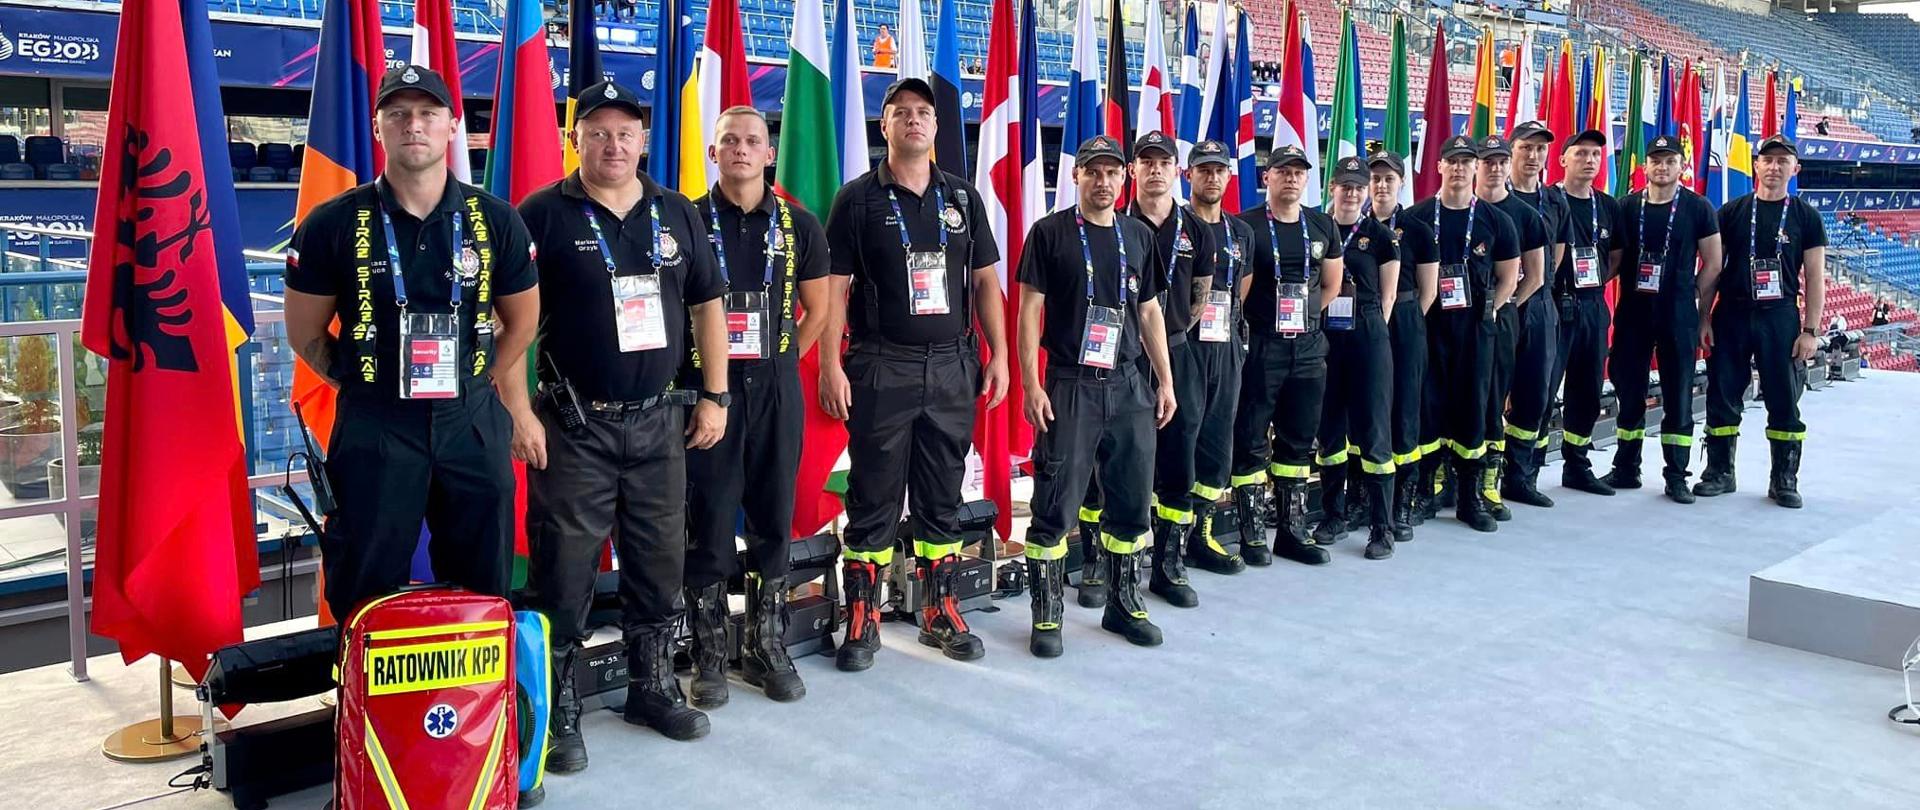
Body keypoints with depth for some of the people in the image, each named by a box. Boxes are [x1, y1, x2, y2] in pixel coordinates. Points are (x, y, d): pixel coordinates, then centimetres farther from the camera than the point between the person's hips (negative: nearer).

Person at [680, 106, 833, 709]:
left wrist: (777, 364, 9)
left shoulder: (799, 226, 7)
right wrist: (697, 367, 1)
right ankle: (709, 656, 11)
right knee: (708, 522, 0)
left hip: (776, 387, 2)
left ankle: (766, 646, 20)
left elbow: (817, 309, 14)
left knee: (773, 519, 8)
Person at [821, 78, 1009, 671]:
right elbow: (833, 288, -2)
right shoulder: (858, 198, 1)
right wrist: (831, 366, -10)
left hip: (952, 367, 3)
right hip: (881, 369, -3)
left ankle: (941, 613, 22)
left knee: (943, 496, 11)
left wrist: (999, 355, 4)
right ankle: (862, 621, 12)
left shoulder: (963, 197, 11)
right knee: (874, 500, 2)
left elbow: (985, 282, 11)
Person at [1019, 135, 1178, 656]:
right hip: (1069, 385, -4)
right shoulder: (1051, 233, -1)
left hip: (1130, 385, 5)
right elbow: (1029, 310, -4)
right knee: (1056, 505, -3)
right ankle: (1047, 616, 7)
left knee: (1132, 501, 9)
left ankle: (1124, 604, 24)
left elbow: (1149, 313, 16)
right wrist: (1032, 385, -11)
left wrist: (1165, 381, 11)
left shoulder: (1140, 236, 12)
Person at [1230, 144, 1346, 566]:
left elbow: (1331, 286, 18)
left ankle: (1293, 530, 20)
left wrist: (1303, 317, 10)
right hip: (1260, 347, -5)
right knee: (1251, 441, -2)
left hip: (1308, 346, 5)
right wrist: (1254, 323, -3)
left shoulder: (1323, 226, 10)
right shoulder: (1246, 226, -6)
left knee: (1299, 441, 11)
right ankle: (1252, 532, 7)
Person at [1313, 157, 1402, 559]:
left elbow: (1387, 296, 5)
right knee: (1329, 426, 9)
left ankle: (1382, 527, 2)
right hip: (1325, 337, 2)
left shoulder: (1381, 236, 3)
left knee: (1372, 429, -3)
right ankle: (1333, 515, 22)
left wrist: (1370, 329, -1)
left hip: (1367, 337, -2)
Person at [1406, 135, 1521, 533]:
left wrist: (1487, 310, 3)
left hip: (1474, 325, 1)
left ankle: (1470, 496, 13)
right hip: (1428, 323, -1)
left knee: (1473, 407, 4)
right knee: (1428, 406, -1)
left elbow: (1508, 275, 12)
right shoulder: (1417, 217, 2)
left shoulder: (1494, 220, 6)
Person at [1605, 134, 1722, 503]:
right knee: (1629, 392, 8)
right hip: (1632, 311, 2)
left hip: (1678, 316, -2)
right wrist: (1623, 300, 3)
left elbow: (1713, 264, 3)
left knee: (1678, 396, 2)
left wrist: (1692, 300, 1)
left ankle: (1676, 477, 9)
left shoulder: (1698, 208, 0)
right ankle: (1626, 469, 19)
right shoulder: (1628, 207, 6)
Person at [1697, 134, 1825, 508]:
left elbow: (1815, 277, 2)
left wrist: (1810, 330, -4)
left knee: (1784, 401, 3)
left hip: (1781, 316, -1)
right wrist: (1704, 318, 0)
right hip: (1731, 315, 1)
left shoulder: (1805, 216, 4)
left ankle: (1784, 479, 13)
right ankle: (1720, 471, 16)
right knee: (1722, 396, 4)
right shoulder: (1732, 212, 5)